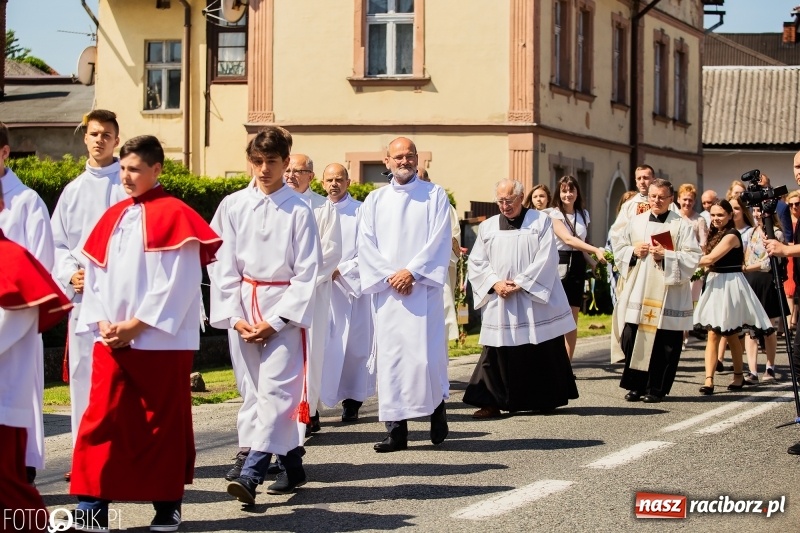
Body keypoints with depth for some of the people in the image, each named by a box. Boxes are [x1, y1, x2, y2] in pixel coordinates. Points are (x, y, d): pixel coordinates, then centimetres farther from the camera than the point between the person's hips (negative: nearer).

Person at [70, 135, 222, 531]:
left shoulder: (175, 215, -5)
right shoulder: (113, 217, 13)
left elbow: (180, 282, -11)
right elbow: (95, 275, 13)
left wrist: (136, 324, -14)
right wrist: (102, 323, -3)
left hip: (161, 339, -5)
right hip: (111, 340, 5)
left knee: (163, 422, 3)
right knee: (101, 420, -1)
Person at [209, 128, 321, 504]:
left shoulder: (298, 211, -4)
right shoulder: (232, 206, 4)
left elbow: (307, 273, -5)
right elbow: (222, 266, 4)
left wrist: (275, 321, -10)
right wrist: (234, 316, -5)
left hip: (284, 309, -4)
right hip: (242, 308, 4)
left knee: (275, 389, -13)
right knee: (252, 390, 7)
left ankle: (251, 474, -20)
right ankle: (292, 466, 18)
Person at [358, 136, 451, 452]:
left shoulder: (435, 196, 6)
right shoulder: (375, 200, 13)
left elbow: (440, 240, -3)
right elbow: (366, 244, 5)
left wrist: (412, 272, -12)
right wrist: (390, 276, -8)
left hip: (424, 287, -2)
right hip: (387, 290, 2)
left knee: (426, 353, -9)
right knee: (391, 355, -1)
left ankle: (437, 406, 17)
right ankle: (396, 429, 0)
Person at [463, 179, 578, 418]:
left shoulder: (541, 221, 2)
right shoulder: (487, 227, 12)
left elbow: (546, 258, -6)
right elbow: (477, 262, 8)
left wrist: (520, 284, -13)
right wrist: (495, 283, -9)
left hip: (536, 299, -2)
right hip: (499, 302, 2)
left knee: (542, 352, 2)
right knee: (498, 352, -3)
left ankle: (545, 400, 14)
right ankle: (491, 402, 0)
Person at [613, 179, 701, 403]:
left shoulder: (682, 225, 1)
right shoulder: (636, 222, 13)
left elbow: (693, 257, -7)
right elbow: (619, 250, 16)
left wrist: (666, 256, -18)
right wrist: (633, 251, -4)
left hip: (668, 295, -3)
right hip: (637, 294, 3)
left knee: (664, 345, -1)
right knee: (632, 340, 1)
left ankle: (656, 389, 9)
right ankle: (636, 386, 13)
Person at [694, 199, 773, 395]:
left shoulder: (731, 235, -13)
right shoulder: (716, 234, 14)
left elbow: (711, 258, -21)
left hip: (730, 285, -8)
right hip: (715, 284, 8)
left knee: (730, 334, 4)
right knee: (713, 335, -1)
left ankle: (738, 375, 21)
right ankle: (709, 379, -8)